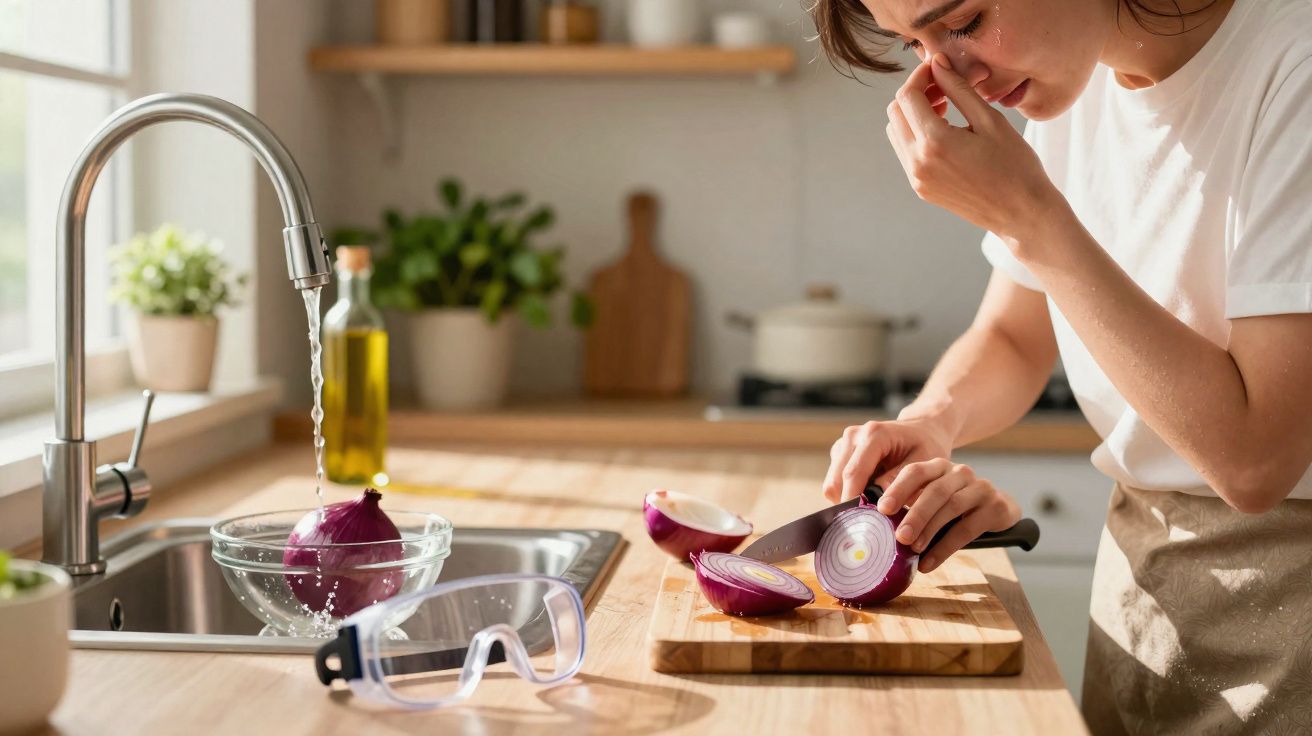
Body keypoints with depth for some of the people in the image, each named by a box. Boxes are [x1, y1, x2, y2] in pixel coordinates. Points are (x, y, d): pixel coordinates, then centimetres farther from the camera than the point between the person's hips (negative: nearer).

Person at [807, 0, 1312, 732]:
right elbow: (1014, 340, 12)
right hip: (1139, 569, 6)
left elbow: (1253, 458, -29)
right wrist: (932, 420, -10)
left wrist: (1029, 215, -26)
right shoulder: (1075, 76, 1)